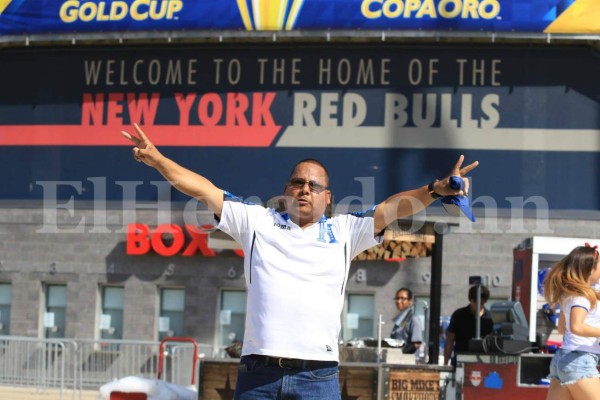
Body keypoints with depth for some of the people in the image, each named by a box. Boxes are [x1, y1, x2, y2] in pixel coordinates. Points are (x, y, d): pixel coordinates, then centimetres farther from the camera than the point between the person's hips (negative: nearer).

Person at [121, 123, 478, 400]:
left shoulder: (344, 231, 14)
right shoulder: (257, 221, 15)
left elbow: (392, 207, 5)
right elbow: (204, 190, 12)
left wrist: (434, 191, -10)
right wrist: (157, 159, 6)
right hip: (259, 371, 1)